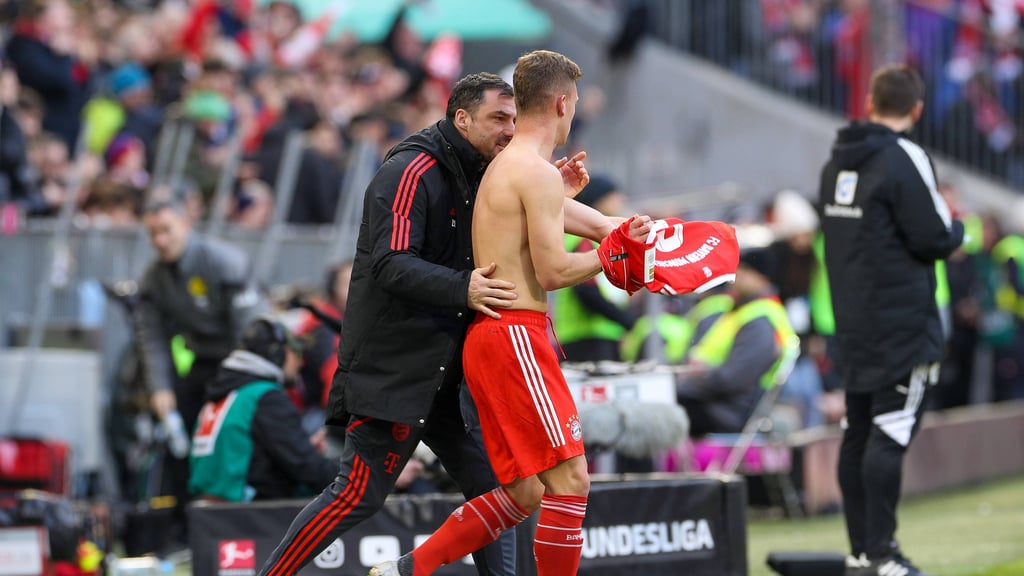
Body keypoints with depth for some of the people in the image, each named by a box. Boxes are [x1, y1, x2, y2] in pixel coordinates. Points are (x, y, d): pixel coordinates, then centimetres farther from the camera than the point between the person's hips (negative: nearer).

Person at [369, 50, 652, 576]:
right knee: (570, 478, -10)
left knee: (526, 494, 11)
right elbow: (553, 271, -15)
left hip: (489, 338, 10)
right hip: (514, 336, -10)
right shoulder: (539, 172, -11)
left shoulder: (503, 165, 20)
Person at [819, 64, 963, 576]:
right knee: (890, 433, -8)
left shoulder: (837, 163, 10)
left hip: (852, 320, 8)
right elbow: (935, 239, -16)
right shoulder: (904, 159, -13)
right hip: (902, 323, -8)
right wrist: (956, 225, 7)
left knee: (858, 431, 10)